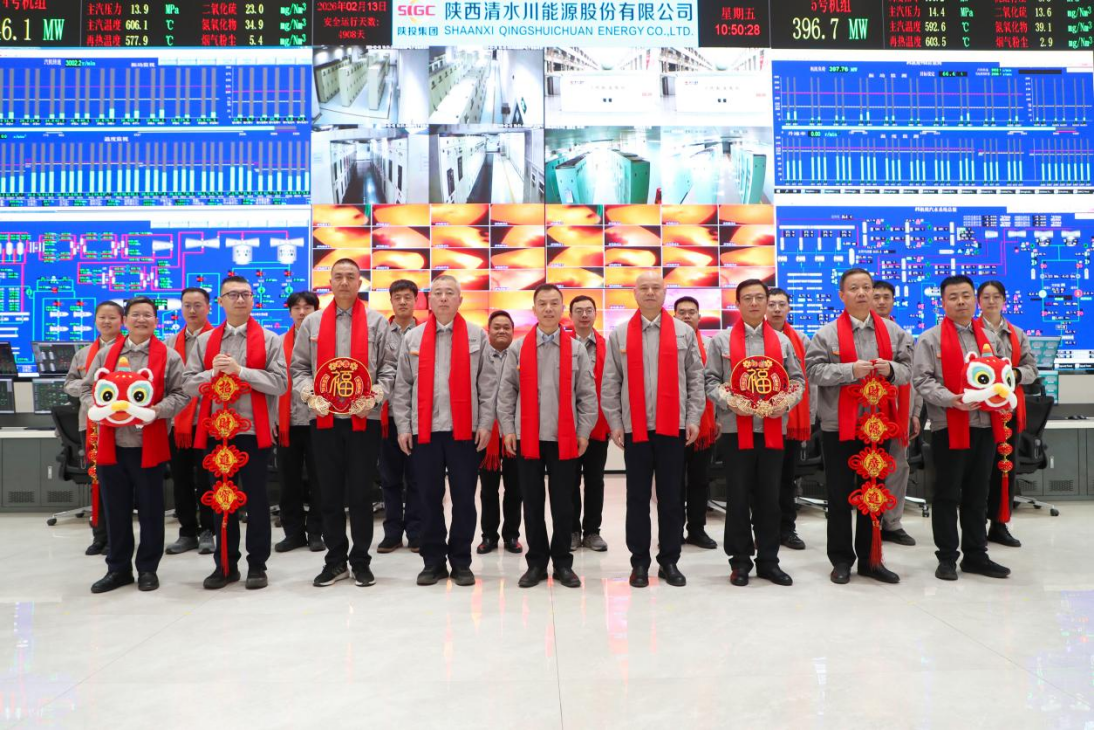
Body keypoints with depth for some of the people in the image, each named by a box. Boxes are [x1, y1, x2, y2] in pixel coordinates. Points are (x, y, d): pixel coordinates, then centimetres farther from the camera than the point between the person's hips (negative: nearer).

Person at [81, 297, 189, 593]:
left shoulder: (169, 356, 1)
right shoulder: (106, 354, 10)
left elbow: (180, 394, -1)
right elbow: (87, 389, 14)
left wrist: (156, 410, -17)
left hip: (149, 445, -3)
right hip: (112, 444, 3)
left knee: (150, 509, 5)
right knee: (115, 509, 10)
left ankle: (147, 568, 19)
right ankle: (118, 568, 24)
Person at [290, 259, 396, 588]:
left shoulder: (377, 322, 4)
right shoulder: (312, 322, 9)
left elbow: (389, 366, 2)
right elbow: (298, 367, 10)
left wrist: (376, 394, -13)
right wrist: (309, 394, -7)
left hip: (364, 418, -2)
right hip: (324, 419, 2)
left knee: (361, 493, 4)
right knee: (330, 493, 8)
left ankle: (360, 561, 16)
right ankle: (335, 560, 21)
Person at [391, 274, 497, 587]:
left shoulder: (477, 336, 5)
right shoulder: (413, 337, 8)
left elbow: (488, 383, 3)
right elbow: (402, 386, 8)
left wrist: (485, 424, -4)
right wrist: (403, 427, 1)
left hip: (464, 430, -1)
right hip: (424, 430, 1)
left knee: (464, 498, 4)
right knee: (429, 497, 7)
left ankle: (461, 562, 15)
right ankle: (433, 561, 18)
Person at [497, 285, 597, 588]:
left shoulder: (577, 349, 4)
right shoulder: (517, 348, 4)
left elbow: (587, 394, 4)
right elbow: (506, 392, 4)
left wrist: (584, 432, -1)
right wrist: (507, 429, -2)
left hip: (565, 438, 0)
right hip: (527, 438, 0)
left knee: (563, 503, 6)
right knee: (532, 502, 7)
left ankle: (562, 563, 18)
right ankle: (536, 562, 18)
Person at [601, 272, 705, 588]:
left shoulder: (684, 332, 7)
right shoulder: (619, 335, 5)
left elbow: (695, 378, 6)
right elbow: (610, 384, 4)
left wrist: (694, 418, -1)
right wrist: (614, 423, -2)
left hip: (673, 427, 1)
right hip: (634, 428, 0)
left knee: (671, 497, 7)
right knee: (638, 497, 5)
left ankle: (669, 561, 17)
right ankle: (639, 562, 15)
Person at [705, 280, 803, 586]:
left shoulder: (782, 341, 11)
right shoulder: (722, 341, 4)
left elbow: (798, 379, 12)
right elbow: (710, 380, 2)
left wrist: (786, 403, -7)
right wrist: (730, 402, -15)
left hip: (772, 429, 2)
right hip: (736, 429, -2)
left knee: (769, 497, 7)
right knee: (738, 497, 2)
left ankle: (768, 560, 18)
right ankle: (740, 561, 13)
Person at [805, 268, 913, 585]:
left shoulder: (892, 331, 8)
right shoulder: (827, 333, -2)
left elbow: (908, 368, 9)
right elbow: (814, 370, -10)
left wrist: (891, 369, -12)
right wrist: (850, 370, -19)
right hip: (839, 425, -3)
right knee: (840, 495, 5)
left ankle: (869, 559, 24)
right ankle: (841, 559, 16)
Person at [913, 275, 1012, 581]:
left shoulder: (989, 338, 15)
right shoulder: (930, 339, -2)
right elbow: (922, 380, -9)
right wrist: (952, 400, -22)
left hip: (985, 424, 5)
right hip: (949, 426, -5)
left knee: (978, 495, 12)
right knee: (948, 494, 2)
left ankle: (976, 555, 22)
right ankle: (947, 558, 11)